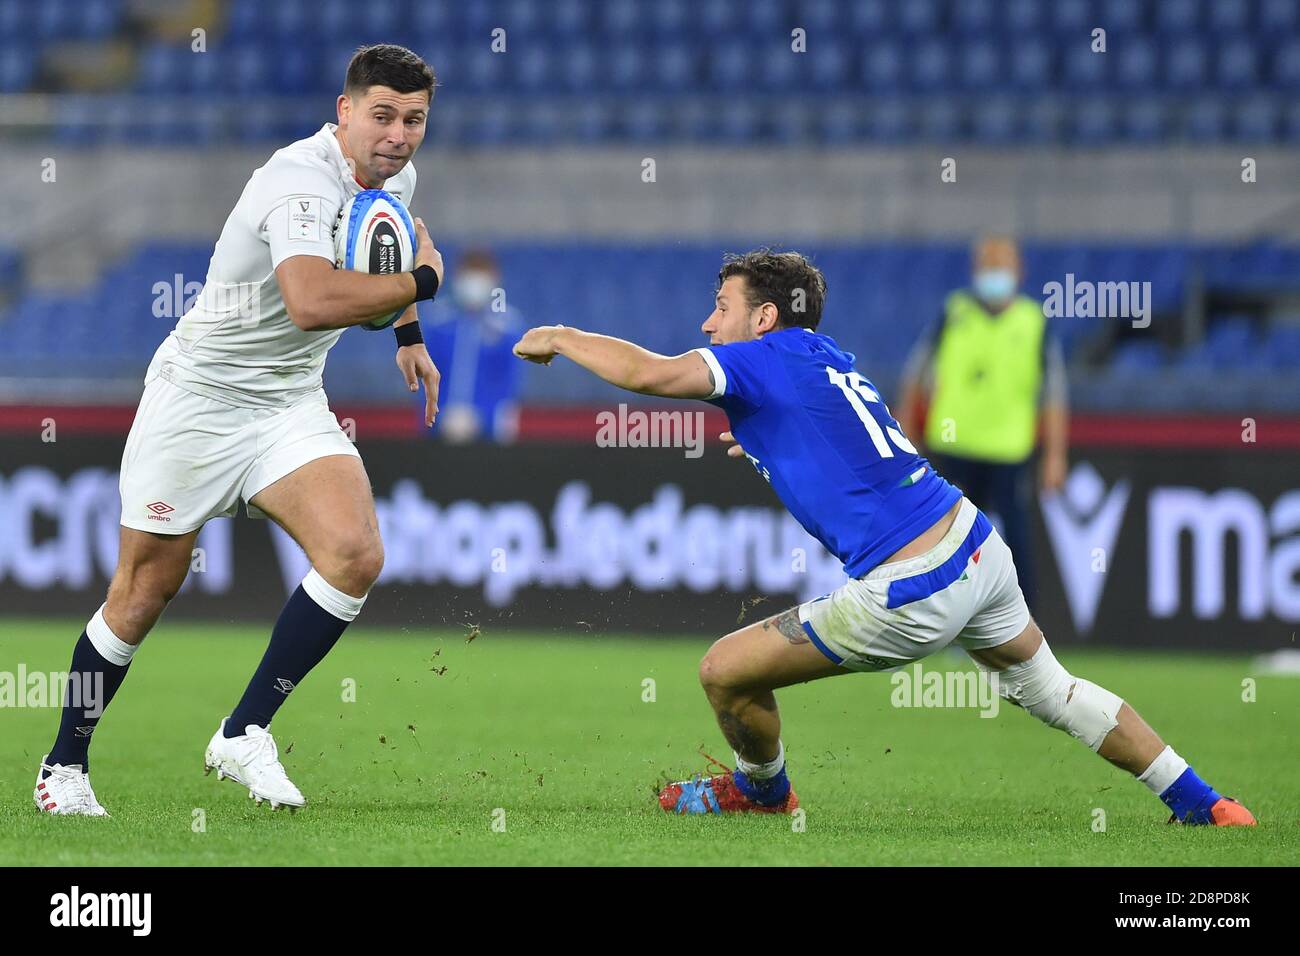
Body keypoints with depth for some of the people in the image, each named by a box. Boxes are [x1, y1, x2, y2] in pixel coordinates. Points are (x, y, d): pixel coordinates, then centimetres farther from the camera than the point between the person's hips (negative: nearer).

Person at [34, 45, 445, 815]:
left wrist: (409, 334, 28)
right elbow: (312, 300, -45)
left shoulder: (395, 175, 1)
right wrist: (422, 280, -31)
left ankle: (244, 736, -6)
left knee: (356, 555, -17)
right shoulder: (302, 181, -27)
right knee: (146, 590, 2)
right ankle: (65, 765, 21)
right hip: (199, 397, -6)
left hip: (290, 405, 6)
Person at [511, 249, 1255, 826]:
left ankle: (762, 790, 32)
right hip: (978, 545, 9)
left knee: (726, 672, 4)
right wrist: (767, 441, 32)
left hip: (912, 599, -9)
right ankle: (1199, 803, 28)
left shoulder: (763, 360, -8)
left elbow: (650, 373, -21)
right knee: (1048, 688, 26)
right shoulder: (825, 355, 16)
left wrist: (560, 338, -6)